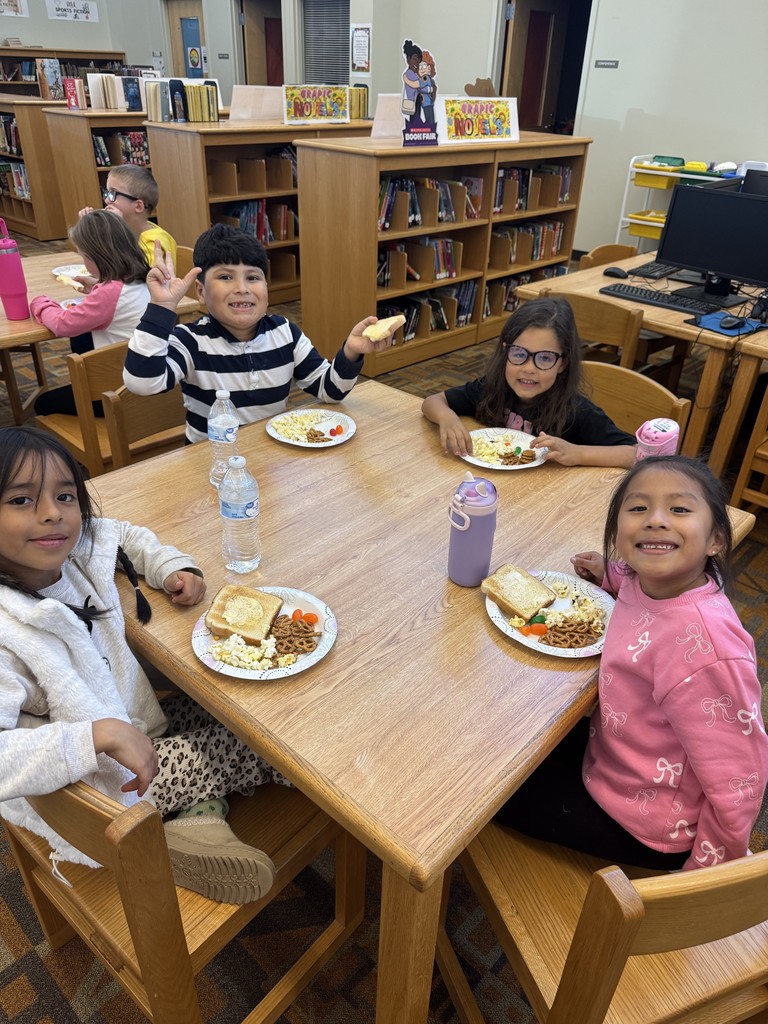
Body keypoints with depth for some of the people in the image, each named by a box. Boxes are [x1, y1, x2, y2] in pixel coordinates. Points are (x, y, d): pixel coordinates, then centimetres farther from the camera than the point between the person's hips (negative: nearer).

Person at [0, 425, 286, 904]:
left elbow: (126, 535, 14)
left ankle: (199, 811, 2)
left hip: (139, 726, 8)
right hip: (87, 787, -7)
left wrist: (172, 567, -4)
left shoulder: (80, 547, -10)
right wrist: (101, 736, -40)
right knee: (264, 748, -8)